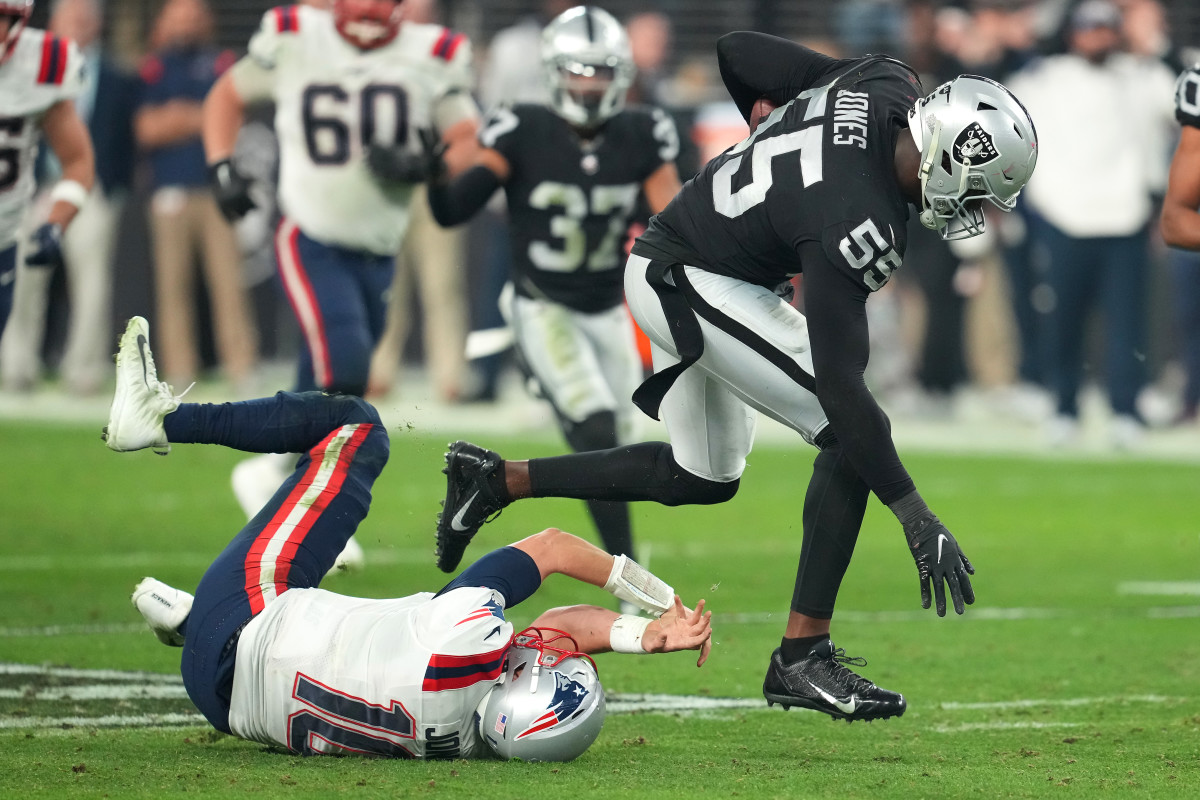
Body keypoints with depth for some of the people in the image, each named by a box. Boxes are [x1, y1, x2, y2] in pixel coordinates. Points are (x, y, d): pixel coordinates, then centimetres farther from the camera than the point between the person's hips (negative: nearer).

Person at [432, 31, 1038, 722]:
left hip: (663, 263, 10)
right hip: (692, 286, -10)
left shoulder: (883, 83, -11)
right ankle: (803, 658, -8)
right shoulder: (859, 227, -32)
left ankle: (498, 480, 28)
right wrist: (919, 520, -30)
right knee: (851, 436, -14)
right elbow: (838, 383, -31)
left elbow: (738, 51, 3)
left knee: (705, 478, 22)